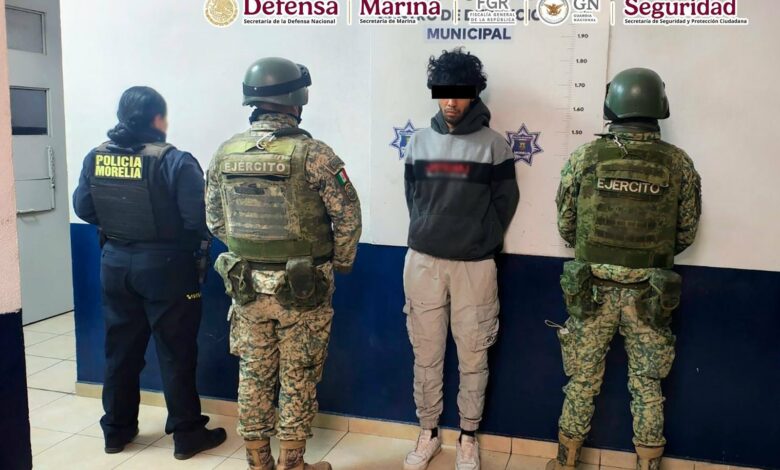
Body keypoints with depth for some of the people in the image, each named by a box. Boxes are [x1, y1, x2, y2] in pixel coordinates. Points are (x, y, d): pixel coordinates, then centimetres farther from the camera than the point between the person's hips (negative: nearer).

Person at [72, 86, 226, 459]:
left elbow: (83, 209, 8)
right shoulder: (174, 161, -16)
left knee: (121, 349, 17)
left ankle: (117, 429, 30)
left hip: (115, 264, 6)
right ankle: (187, 434, 16)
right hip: (165, 267, -5)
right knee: (176, 352, 5)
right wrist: (196, 238, 2)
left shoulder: (95, 158, 1)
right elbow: (199, 219, -20)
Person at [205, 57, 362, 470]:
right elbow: (348, 217, -11)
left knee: (253, 376, 16)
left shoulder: (225, 153, 0)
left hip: (246, 285, 4)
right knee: (298, 378, 10)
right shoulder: (313, 153, -15)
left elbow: (215, 221, 7)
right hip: (301, 287, -4)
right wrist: (339, 263, 5)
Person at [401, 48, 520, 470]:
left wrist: (480, 243, 4)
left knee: (472, 357, 7)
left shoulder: (493, 145, -2)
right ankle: (428, 433, 27)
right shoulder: (420, 142, 7)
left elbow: (505, 201, 1)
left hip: (474, 266, -2)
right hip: (423, 262, 2)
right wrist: (430, 236, 9)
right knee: (426, 354, 10)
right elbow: (412, 198, 12)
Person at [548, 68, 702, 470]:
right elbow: (686, 233, 4)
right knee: (647, 385, 16)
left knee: (582, 382, 14)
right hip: (650, 295, 1)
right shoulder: (679, 164, -5)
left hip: (592, 290, 0)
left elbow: (565, 225, 0)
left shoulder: (583, 158, -8)